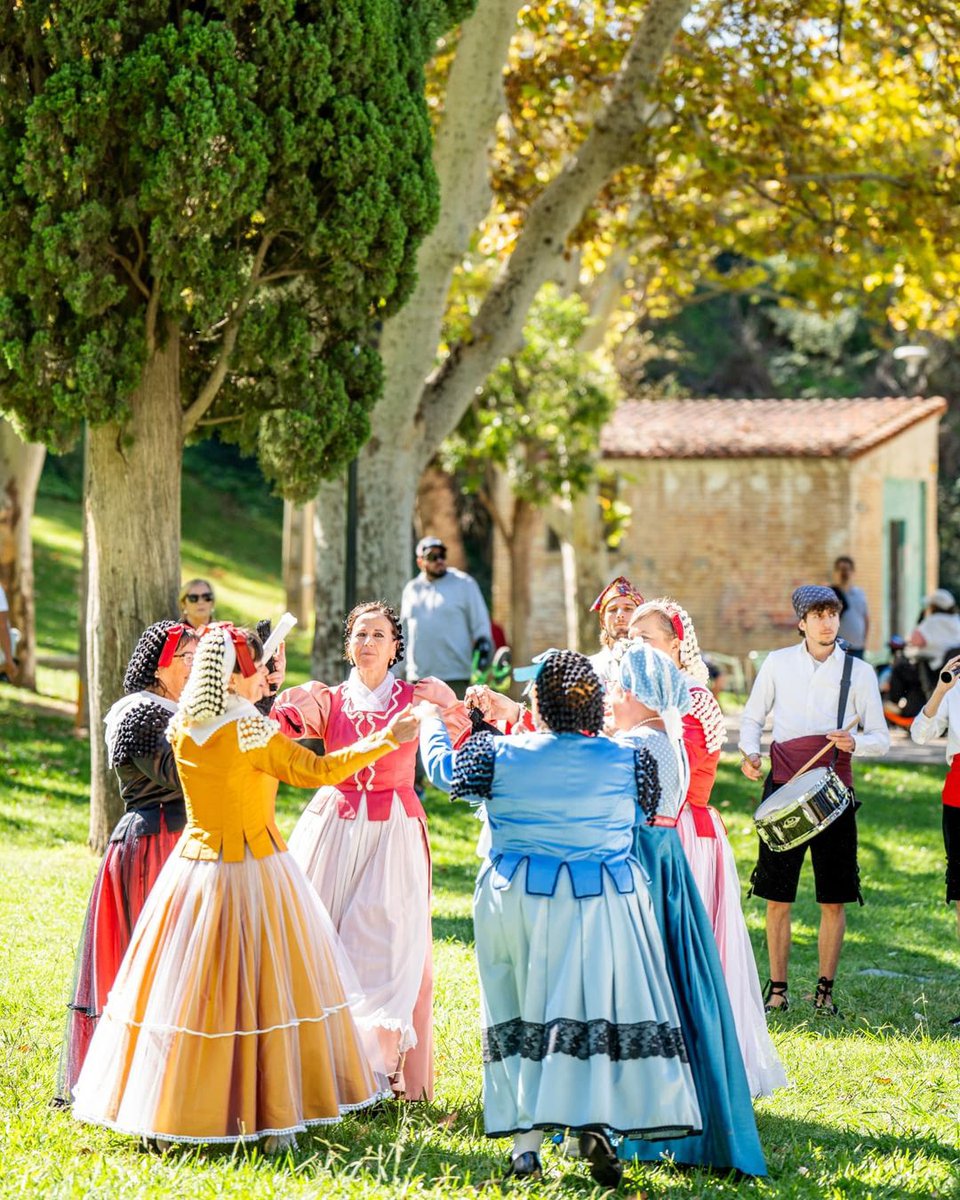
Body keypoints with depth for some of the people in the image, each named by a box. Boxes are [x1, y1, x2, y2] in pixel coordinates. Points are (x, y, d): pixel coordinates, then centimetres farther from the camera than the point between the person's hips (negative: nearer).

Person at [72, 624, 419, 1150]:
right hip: (254, 868, -6)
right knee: (266, 988, 3)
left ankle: (168, 1112, 14)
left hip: (194, 868, 6)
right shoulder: (253, 734, -17)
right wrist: (385, 739, -8)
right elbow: (315, 770, -14)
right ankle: (272, 1114, 7)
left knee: (189, 988, 10)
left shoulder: (181, 729, 1)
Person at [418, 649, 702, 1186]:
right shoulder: (626, 761, -5)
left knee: (523, 1012, 10)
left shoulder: (501, 755, -7)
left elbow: (446, 770, 11)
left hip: (517, 900, 1)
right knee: (599, 1005, 2)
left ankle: (527, 1139, 9)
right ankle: (596, 1123, -15)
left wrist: (432, 722, 35)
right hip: (603, 902, -1)